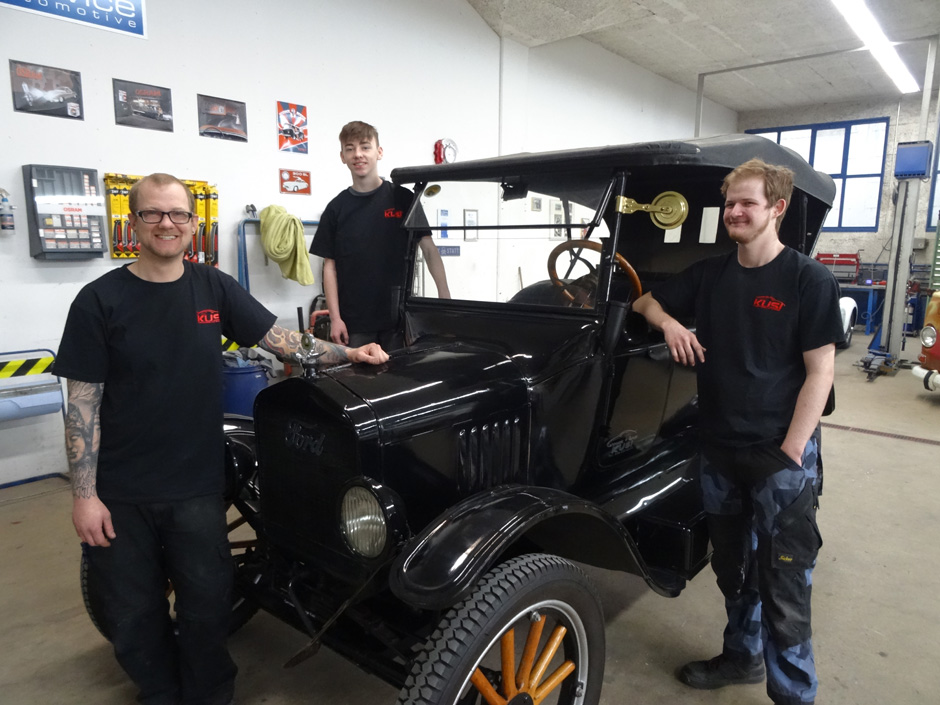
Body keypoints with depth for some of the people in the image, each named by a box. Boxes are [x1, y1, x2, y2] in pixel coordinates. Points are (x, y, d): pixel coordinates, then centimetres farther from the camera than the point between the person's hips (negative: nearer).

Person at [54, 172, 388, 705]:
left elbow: (282, 338, 4)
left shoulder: (214, 289, -1)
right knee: (133, 615, 15)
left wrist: (348, 353, -5)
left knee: (207, 605, 11)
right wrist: (84, 495, -9)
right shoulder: (101, 300, -8)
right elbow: (83, 402, -8)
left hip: (197, 486, 1)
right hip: (119, 494, -1)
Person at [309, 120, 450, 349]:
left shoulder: (403, 199, 1)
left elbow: (429, 249, 1)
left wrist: (445, 296, -10)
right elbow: (330, 266, 5)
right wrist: (335, 317, -3)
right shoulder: (336, 208, 5)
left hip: (398, 316, -1)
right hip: (354, 321, 1)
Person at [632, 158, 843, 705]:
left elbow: (819, 372, -11)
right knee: (733, 567, 20)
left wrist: (791, 453, -15)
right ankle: (742, 657, 41)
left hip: (782, 454, -5)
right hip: (720, 450, 6)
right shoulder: (710, 274, 5)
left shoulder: (809, 280, -10)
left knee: (783, 581, 3)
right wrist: (670, 322, -7)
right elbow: (645, 301, 16)